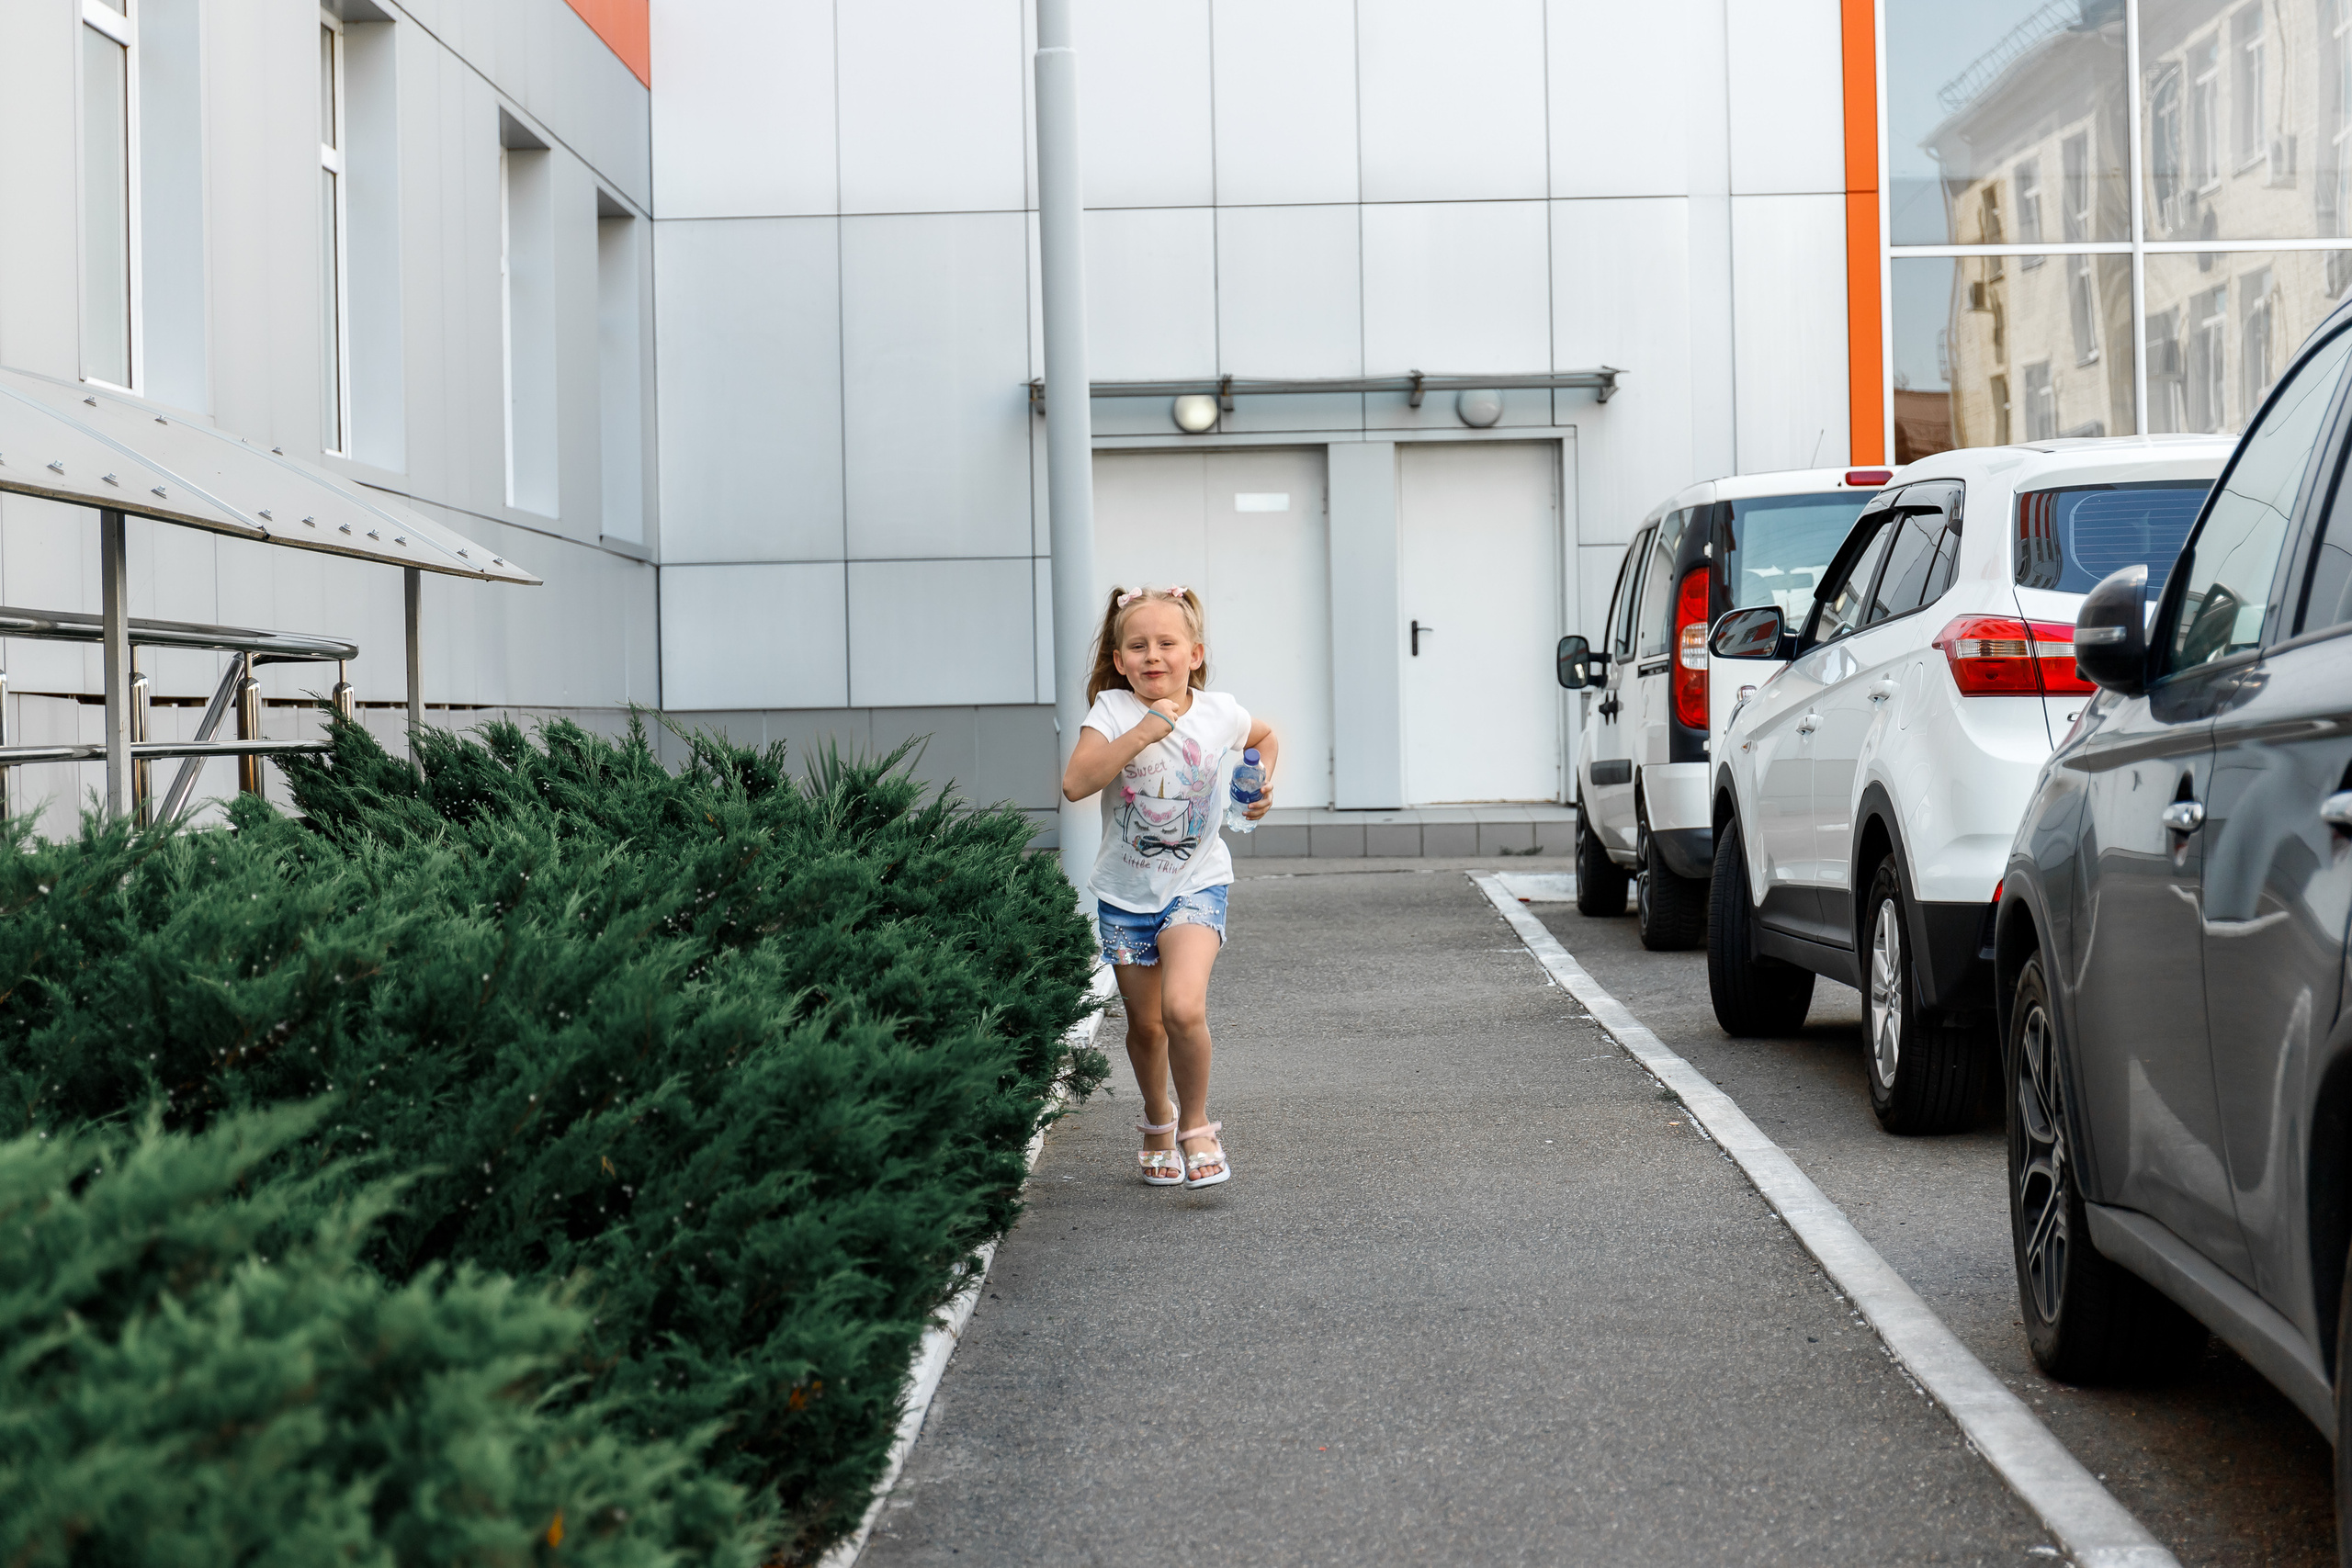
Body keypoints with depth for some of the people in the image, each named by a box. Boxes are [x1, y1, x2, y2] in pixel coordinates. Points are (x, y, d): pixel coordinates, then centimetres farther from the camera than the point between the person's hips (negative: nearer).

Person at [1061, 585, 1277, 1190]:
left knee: (1183, 1007, -22)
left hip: (1196, 884, -1)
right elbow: (1076, 783, -27)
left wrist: (1262, 785, 1)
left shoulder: (1219, 712, -5)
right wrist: (1144, 732, -30)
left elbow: (1266, 737, 18)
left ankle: (1196, 1124, -1)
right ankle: (1158, 1119, 40)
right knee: (1144, 1025, 12)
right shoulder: (1113, 710, -11)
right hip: (1125, 891, 1)